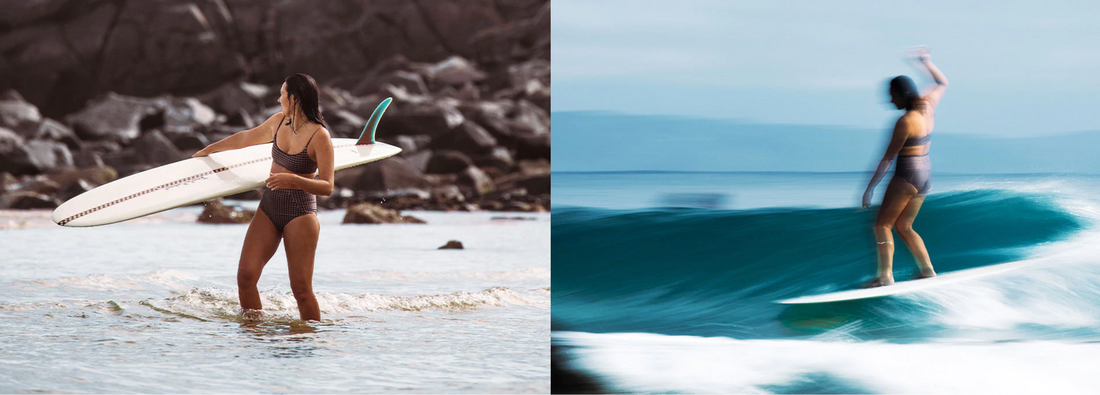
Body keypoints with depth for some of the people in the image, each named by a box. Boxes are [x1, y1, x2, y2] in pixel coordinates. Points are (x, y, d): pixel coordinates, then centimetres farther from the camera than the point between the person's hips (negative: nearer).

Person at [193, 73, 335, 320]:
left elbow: (327, 187, -16)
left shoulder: (319, 136, -12)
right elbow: (247, 138, 27)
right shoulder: (279, 122, 8)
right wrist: (209, 149, 40)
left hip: (300, 214, -6)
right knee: (246, 275, -7)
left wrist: (294, 180, -32)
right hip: (269, 208, 6)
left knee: (301, 287, -10)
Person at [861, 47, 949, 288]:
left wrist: (870, 188, -13)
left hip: (906, 177, -9)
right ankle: (927, 270, 11)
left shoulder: (905, 121, -19)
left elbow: (888, 158, -17)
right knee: (903, 226, 17)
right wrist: (926, 61, 29)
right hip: (926, 175, 9)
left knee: (883, 225, -4)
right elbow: (942, 83, 23)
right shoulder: (928, 106, 1)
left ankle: (885, 275, -14)